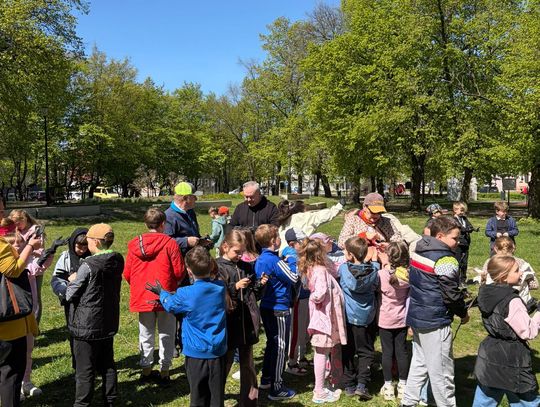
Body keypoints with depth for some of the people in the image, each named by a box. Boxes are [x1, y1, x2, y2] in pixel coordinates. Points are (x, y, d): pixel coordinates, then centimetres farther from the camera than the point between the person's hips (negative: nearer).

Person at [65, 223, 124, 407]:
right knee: (107, 365, 18)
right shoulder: (118, 261, -2)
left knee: (85, 370, 6)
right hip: (108, 324, 6)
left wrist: (72, 281, 6)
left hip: (87, 326, -6)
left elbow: (70, 295, -13)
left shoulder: (88, 265, -21)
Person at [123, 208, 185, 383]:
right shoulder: (170, 243, -12)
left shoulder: (134, 245, -2)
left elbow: (127, 273, 1)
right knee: (166, 335, 11)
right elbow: (179, 272, -12)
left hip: (142, 298, 3)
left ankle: (146, 370, 27)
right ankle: (164, 371, 16)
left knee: (146, 335, 18)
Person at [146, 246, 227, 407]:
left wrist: (161, 292, 24)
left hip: (196, 353, -3)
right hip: (218, 351, 3)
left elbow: (170, 304, 4)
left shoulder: (186, 294, -17)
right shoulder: (220, 287, -6)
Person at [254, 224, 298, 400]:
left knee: (272, 343, 22)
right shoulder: (275, 260, -22)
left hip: (266, 307, 9)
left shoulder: (260, 259, 6)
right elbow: (294, 278, -14)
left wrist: (285, 264, 3)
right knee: (280, 347, 1)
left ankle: (266, 379, 34)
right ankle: (276, 389, 9)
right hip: (279, 309, -9)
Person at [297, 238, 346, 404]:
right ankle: (320, 392, 11)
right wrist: (313, 298, -12)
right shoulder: (320, 271, -22)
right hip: (324, 316, -9)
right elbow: (320, 294, -33)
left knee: (321, 352, 17)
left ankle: (320, 387, 28)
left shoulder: (312, 269, 5)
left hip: (323, 315, 9)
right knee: (322, 353, 0)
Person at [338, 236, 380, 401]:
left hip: (347, 316, 0)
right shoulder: (373, 269, -11)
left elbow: (335, 271, 8)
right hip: (366, 318, 0)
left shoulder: (343, 268, -14)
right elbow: (375, 287, 6)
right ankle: (362, 384, 0)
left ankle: (349, 385, 18)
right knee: (366, 352, 13)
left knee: (347, 351, 14)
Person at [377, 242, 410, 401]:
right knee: (402, 350, 12)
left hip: (386, 320, -3)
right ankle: (403, 385, 23)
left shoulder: (382, 274, -21)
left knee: (387, 352, 7)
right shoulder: (408, 274, -11)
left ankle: (388, 386, 15)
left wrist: (384, 265, 0)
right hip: (402, 319, 3)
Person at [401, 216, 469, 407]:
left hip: (416, 316, 9)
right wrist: (463, 313, 0)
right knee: (440, 370, 4)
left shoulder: (418, 252, 7)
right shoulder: (446, 260, -19)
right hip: (435, 321, -9)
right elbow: (451, 294, -17)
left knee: (419, 362, 19)